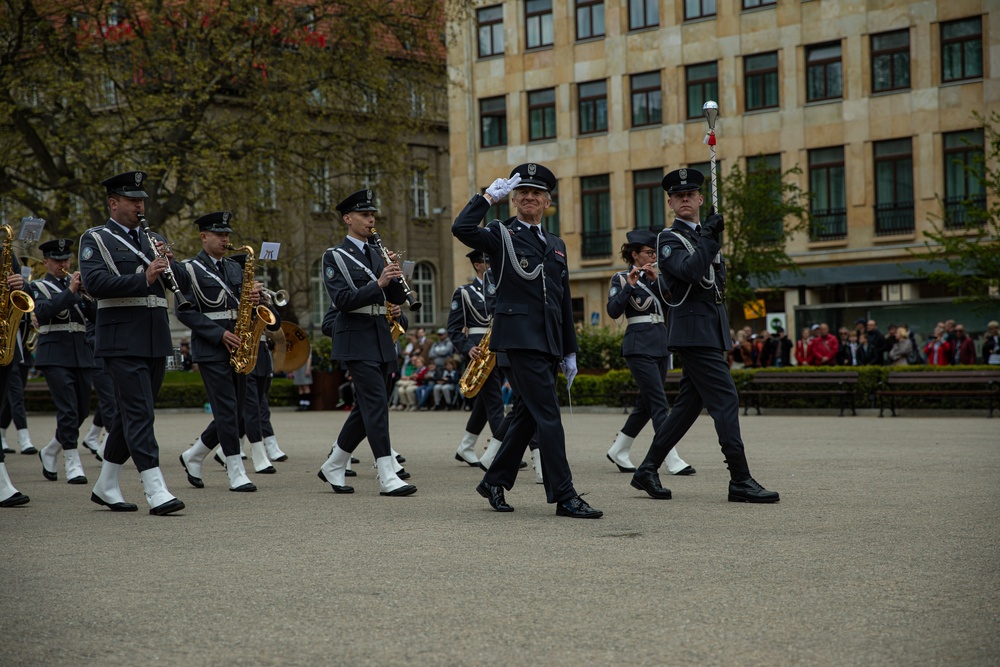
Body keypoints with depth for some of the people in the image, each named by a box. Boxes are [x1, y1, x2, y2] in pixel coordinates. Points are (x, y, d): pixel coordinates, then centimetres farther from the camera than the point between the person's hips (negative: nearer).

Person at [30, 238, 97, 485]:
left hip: (82, 353, 5)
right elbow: (43, 312, -16)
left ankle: (50, 452, 27)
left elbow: (94, 316, 8)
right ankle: (73, 465, -9)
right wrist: (70, 291, -22)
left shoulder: (77, 283, 16)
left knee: (82, 410, 8)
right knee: (68, 409, -13)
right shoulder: (39, 287, 5)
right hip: (55, 355, -5)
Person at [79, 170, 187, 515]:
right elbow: (95, 283, -16)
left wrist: (169, 263, -7)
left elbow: (183, 283, 14)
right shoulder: (96, 239, 0)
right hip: (123, 340, -7)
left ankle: (105, 486, 22)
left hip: (156, 339, 7)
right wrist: (144, 278, -24)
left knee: (131, 413, 11)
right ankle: (156, 491, -16)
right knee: (139, 413, -12)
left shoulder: (154, 240, 19)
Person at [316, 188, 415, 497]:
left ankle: (333, 467, 23)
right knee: (377, 404, -13)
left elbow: (398, 298, 12)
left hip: (381, 338, 7)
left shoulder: (377, 254, 16)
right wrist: (379, 284, -24)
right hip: (356, 340, -7)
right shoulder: (335, 256, -4)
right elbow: (343, 300, -16)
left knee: (366, 407, 10)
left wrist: (395, 275, -7)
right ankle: (387, 477, -14)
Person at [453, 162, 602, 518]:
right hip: (518, 339, -7)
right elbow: (461, 228, -21)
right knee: (548, 415, -11)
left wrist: (570, 352, 18)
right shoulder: (501, 234, 1)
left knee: (527, 415, 13)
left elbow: (565, 301, 21)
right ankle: (564, 496, -9)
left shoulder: (556, 245, 20)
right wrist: (489, 195, -12)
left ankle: (494, 481, 27)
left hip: (548, 343, 7)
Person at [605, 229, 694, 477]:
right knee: (659, 404, -12)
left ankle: (618, 452, 23)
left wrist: (656, 281, -7)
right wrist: (629, 285, -19)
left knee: (646, 403, 10)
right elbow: (613, 311, -15)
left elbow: (669, 305, 2)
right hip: (639, 346, -7)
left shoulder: (654, 278, 16)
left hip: (660, 344, 8)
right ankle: (673, 461, -13)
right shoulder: (622, 278, -2)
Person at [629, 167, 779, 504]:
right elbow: (690, 270, -23)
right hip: (693, 330, -9)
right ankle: (740, 480, -12)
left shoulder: (706, 235, 20)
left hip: (711, 330, 9)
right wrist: (709, 236, -16)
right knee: (725, 399, -13)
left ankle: (647, 470, 16)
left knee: (689, 403, 9)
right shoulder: (668, 239, -4)